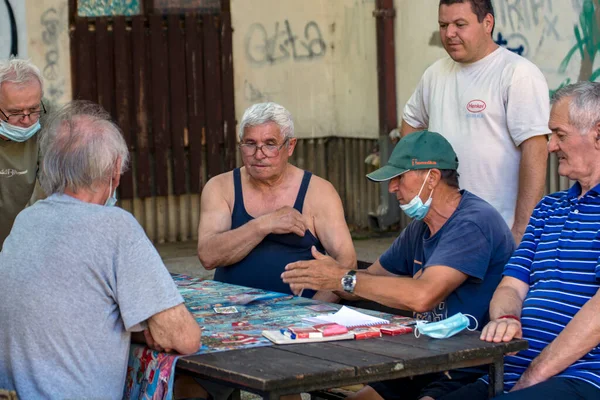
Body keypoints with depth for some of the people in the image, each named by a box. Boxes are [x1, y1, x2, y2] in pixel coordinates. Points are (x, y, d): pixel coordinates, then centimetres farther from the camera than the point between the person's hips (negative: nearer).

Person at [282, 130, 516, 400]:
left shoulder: (473, 223, -18)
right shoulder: (419, 228, 14)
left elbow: (422, 295, -29)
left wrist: (344, 279, -19)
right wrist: (320, 279, 0)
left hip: (474, 374, -9)